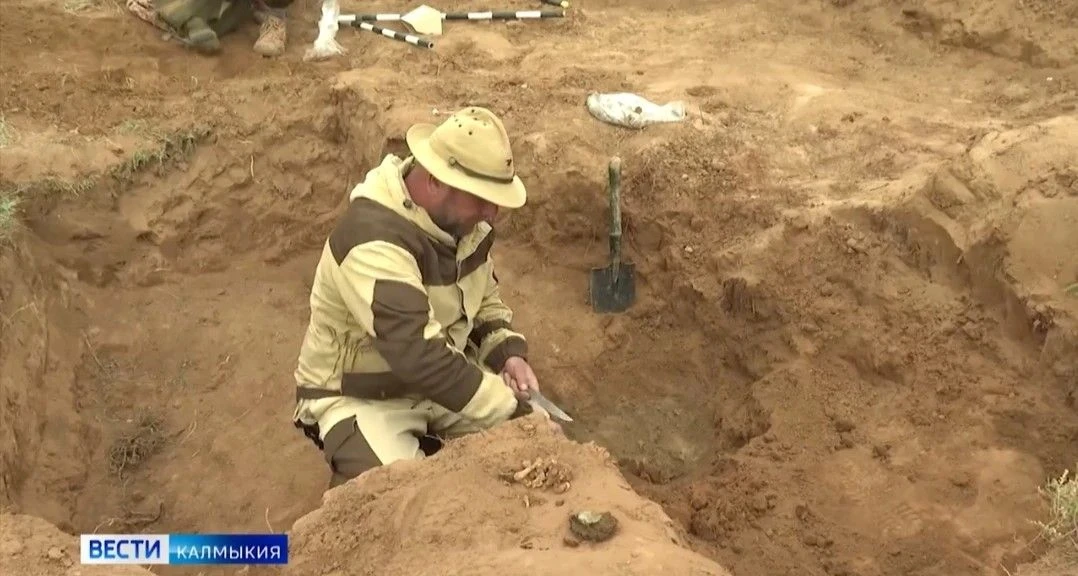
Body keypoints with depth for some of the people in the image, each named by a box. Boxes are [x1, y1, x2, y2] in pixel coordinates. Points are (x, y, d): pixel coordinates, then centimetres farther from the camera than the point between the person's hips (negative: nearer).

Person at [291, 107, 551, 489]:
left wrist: (508, 354, -10)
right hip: (361, 397, -7)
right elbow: (419, 359, -40)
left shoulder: (463, 219, -7)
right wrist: (514, 412, -37)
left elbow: (485, 301, 11)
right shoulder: (374, 241, -33)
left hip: (446, 375, 7)